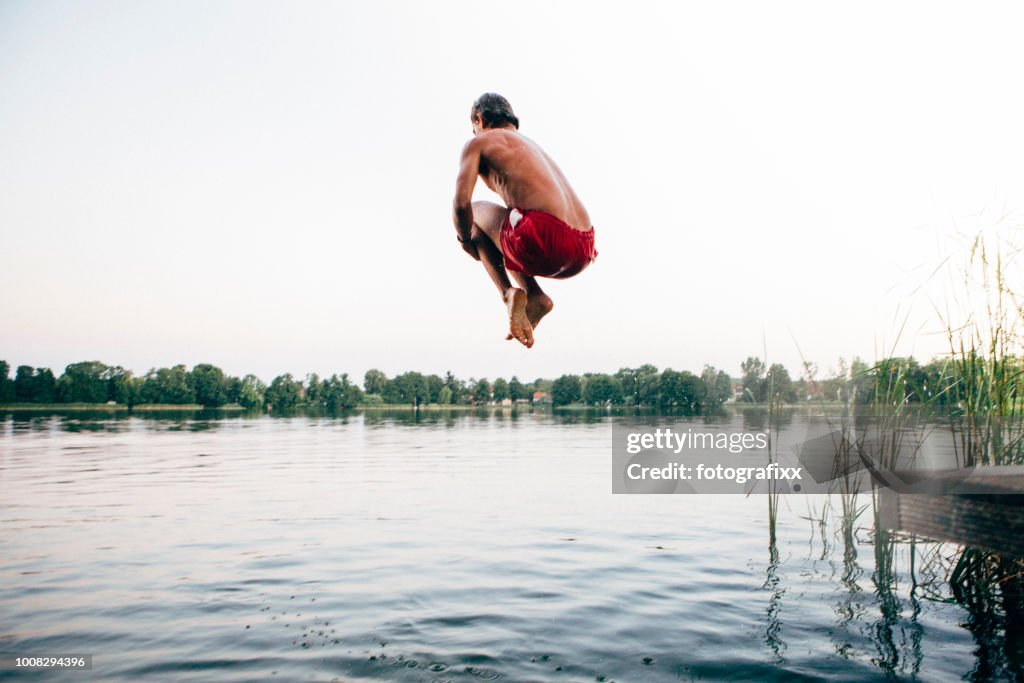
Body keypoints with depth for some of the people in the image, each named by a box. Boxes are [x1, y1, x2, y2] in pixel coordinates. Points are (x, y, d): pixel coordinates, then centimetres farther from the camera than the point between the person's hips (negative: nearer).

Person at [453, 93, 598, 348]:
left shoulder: (478, 142, 13)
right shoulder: (533, 144, 34)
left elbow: (461, 202, -2)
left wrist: (465, 240, 20)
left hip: (543, 238, -7)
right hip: (583, 253, 7)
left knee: (474, 211, 21)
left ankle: (508, 292, 4)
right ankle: (534, 295, 11)